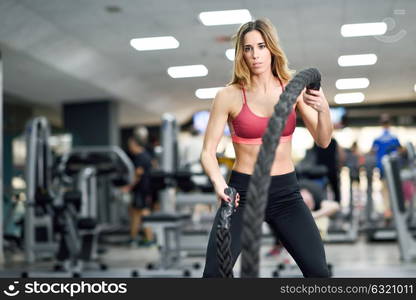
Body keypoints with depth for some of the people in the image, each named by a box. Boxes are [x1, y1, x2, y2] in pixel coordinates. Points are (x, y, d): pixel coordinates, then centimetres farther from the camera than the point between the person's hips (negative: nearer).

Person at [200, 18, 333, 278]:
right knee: (214, 273, -11)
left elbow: (323, 141, -4)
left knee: (318, 272, -6)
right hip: (243, 191, -2)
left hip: (285, 192, 2)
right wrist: (219, 182, -24)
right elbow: (208, 151, -4)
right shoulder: (229, 96, -6)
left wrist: (323, 109, -24)